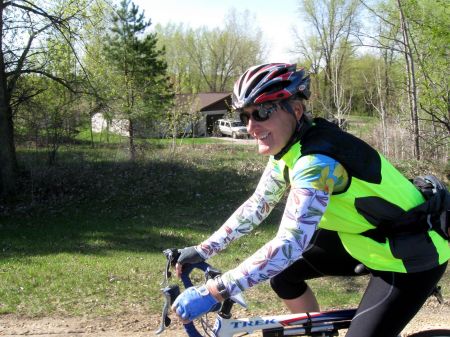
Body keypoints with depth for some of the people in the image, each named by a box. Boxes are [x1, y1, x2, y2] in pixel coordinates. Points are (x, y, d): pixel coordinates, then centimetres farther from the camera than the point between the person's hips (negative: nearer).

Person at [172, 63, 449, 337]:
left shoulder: (317, 160, -31)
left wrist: (211, 293, -39)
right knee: (283, 273, 6)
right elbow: (256, 206, 6)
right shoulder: (288, 146, -4)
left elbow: (289, 244, -39)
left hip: (413, 258, -9)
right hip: (366, 239, 9)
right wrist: (203, 250, 3)